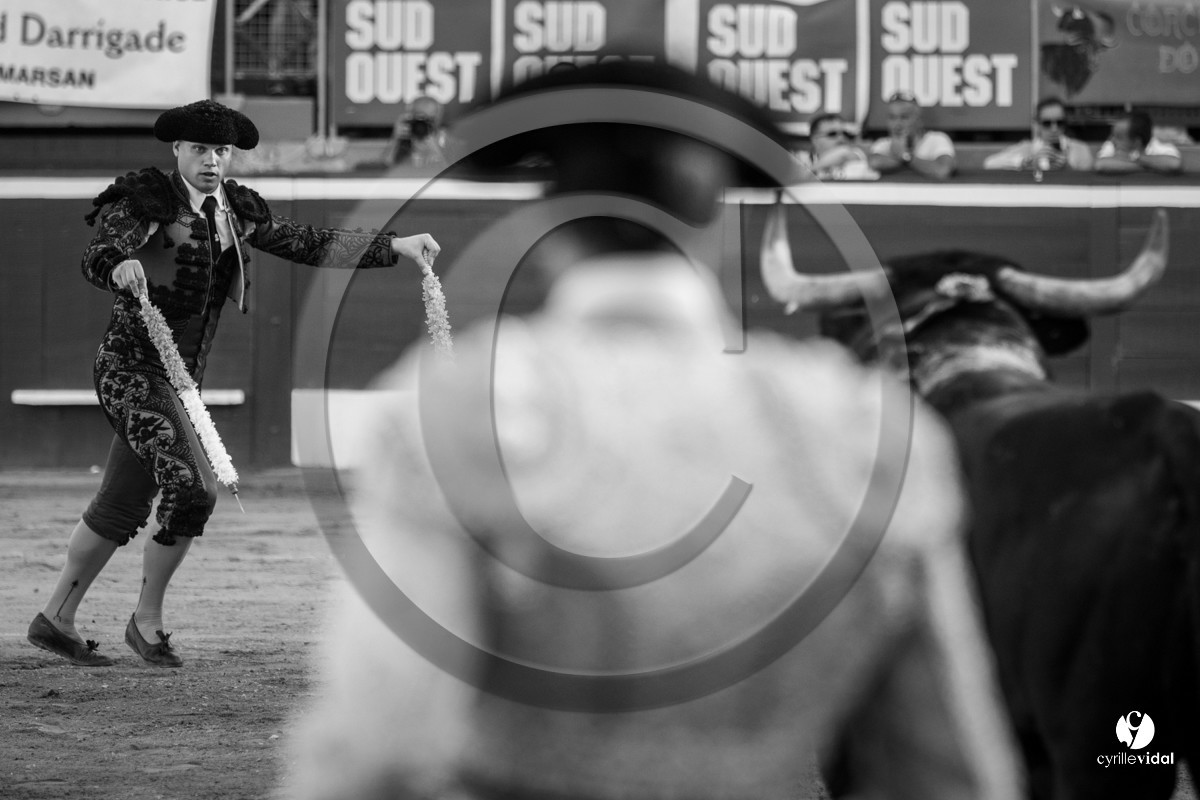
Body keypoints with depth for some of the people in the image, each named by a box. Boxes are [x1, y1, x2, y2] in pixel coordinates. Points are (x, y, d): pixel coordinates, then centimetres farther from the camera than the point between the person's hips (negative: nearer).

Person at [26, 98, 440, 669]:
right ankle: (148, 620, -7)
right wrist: (121, 268, -50)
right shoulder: (145, 200, -12)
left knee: (121, 511, 14)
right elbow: (96, 259, -26)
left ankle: (54, 620, 27)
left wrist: (395, 247, 5)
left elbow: (309, 245, 11)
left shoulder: (234, 210, 8)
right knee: (192, 487, -22)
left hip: (179, 378, 8)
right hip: (131, 368, -8)